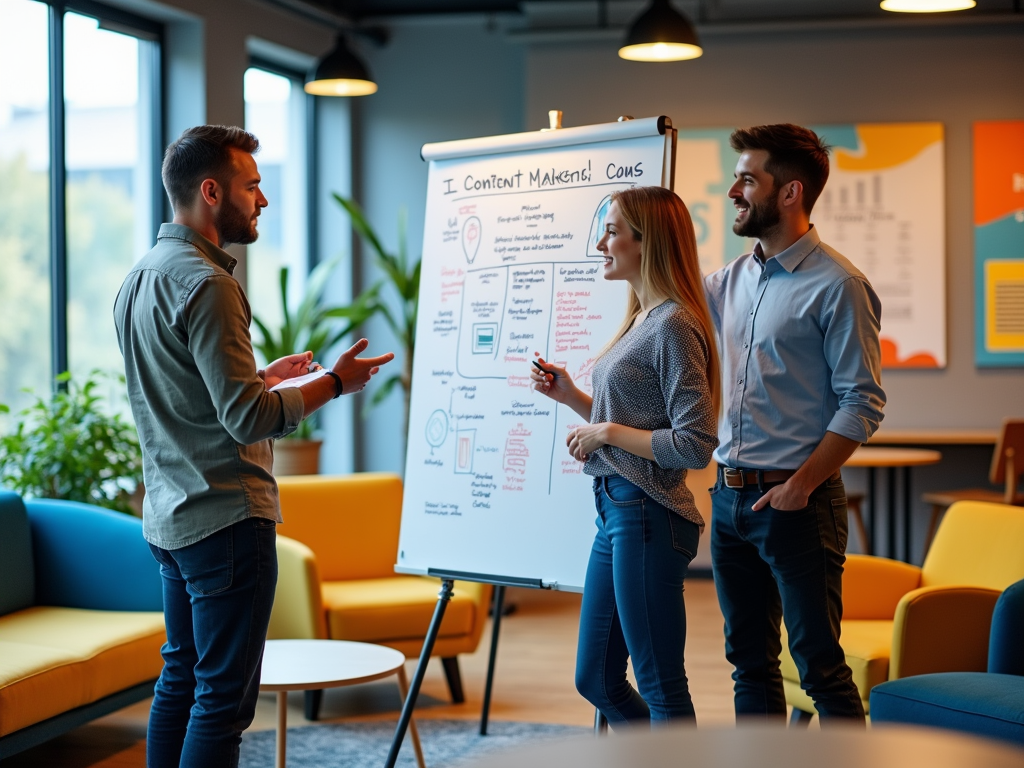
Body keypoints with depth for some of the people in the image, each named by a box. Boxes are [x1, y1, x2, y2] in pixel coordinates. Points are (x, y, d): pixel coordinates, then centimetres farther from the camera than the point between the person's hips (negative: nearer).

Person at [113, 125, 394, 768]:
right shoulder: (206, 284, -17)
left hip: (169, 517, 10)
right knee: (225, 696, -5)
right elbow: (247, 420, -21)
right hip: (226, 520, -10)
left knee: (181, 680, 17)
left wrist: (265, 376, 22)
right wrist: (336, 382, -10)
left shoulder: (140, 277, 13)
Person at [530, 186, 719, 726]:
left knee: (660, 687, 1)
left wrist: (607, 433, -14)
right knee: (596, 681, 17)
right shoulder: (639, 320, 15)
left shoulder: (675, 326, -15)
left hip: (648, 517, -10)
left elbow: (694, 446, -20)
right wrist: (570, 396, 9)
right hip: (613, 509, 10)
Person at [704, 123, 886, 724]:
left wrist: (801, 483, -19)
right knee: (750, 659, 14)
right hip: (731, 495, 7)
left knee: (820, 665, -3)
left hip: (795, 501, -7)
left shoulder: (837, 285, -10)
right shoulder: (733, 280, 11)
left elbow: (863, 403, -13)